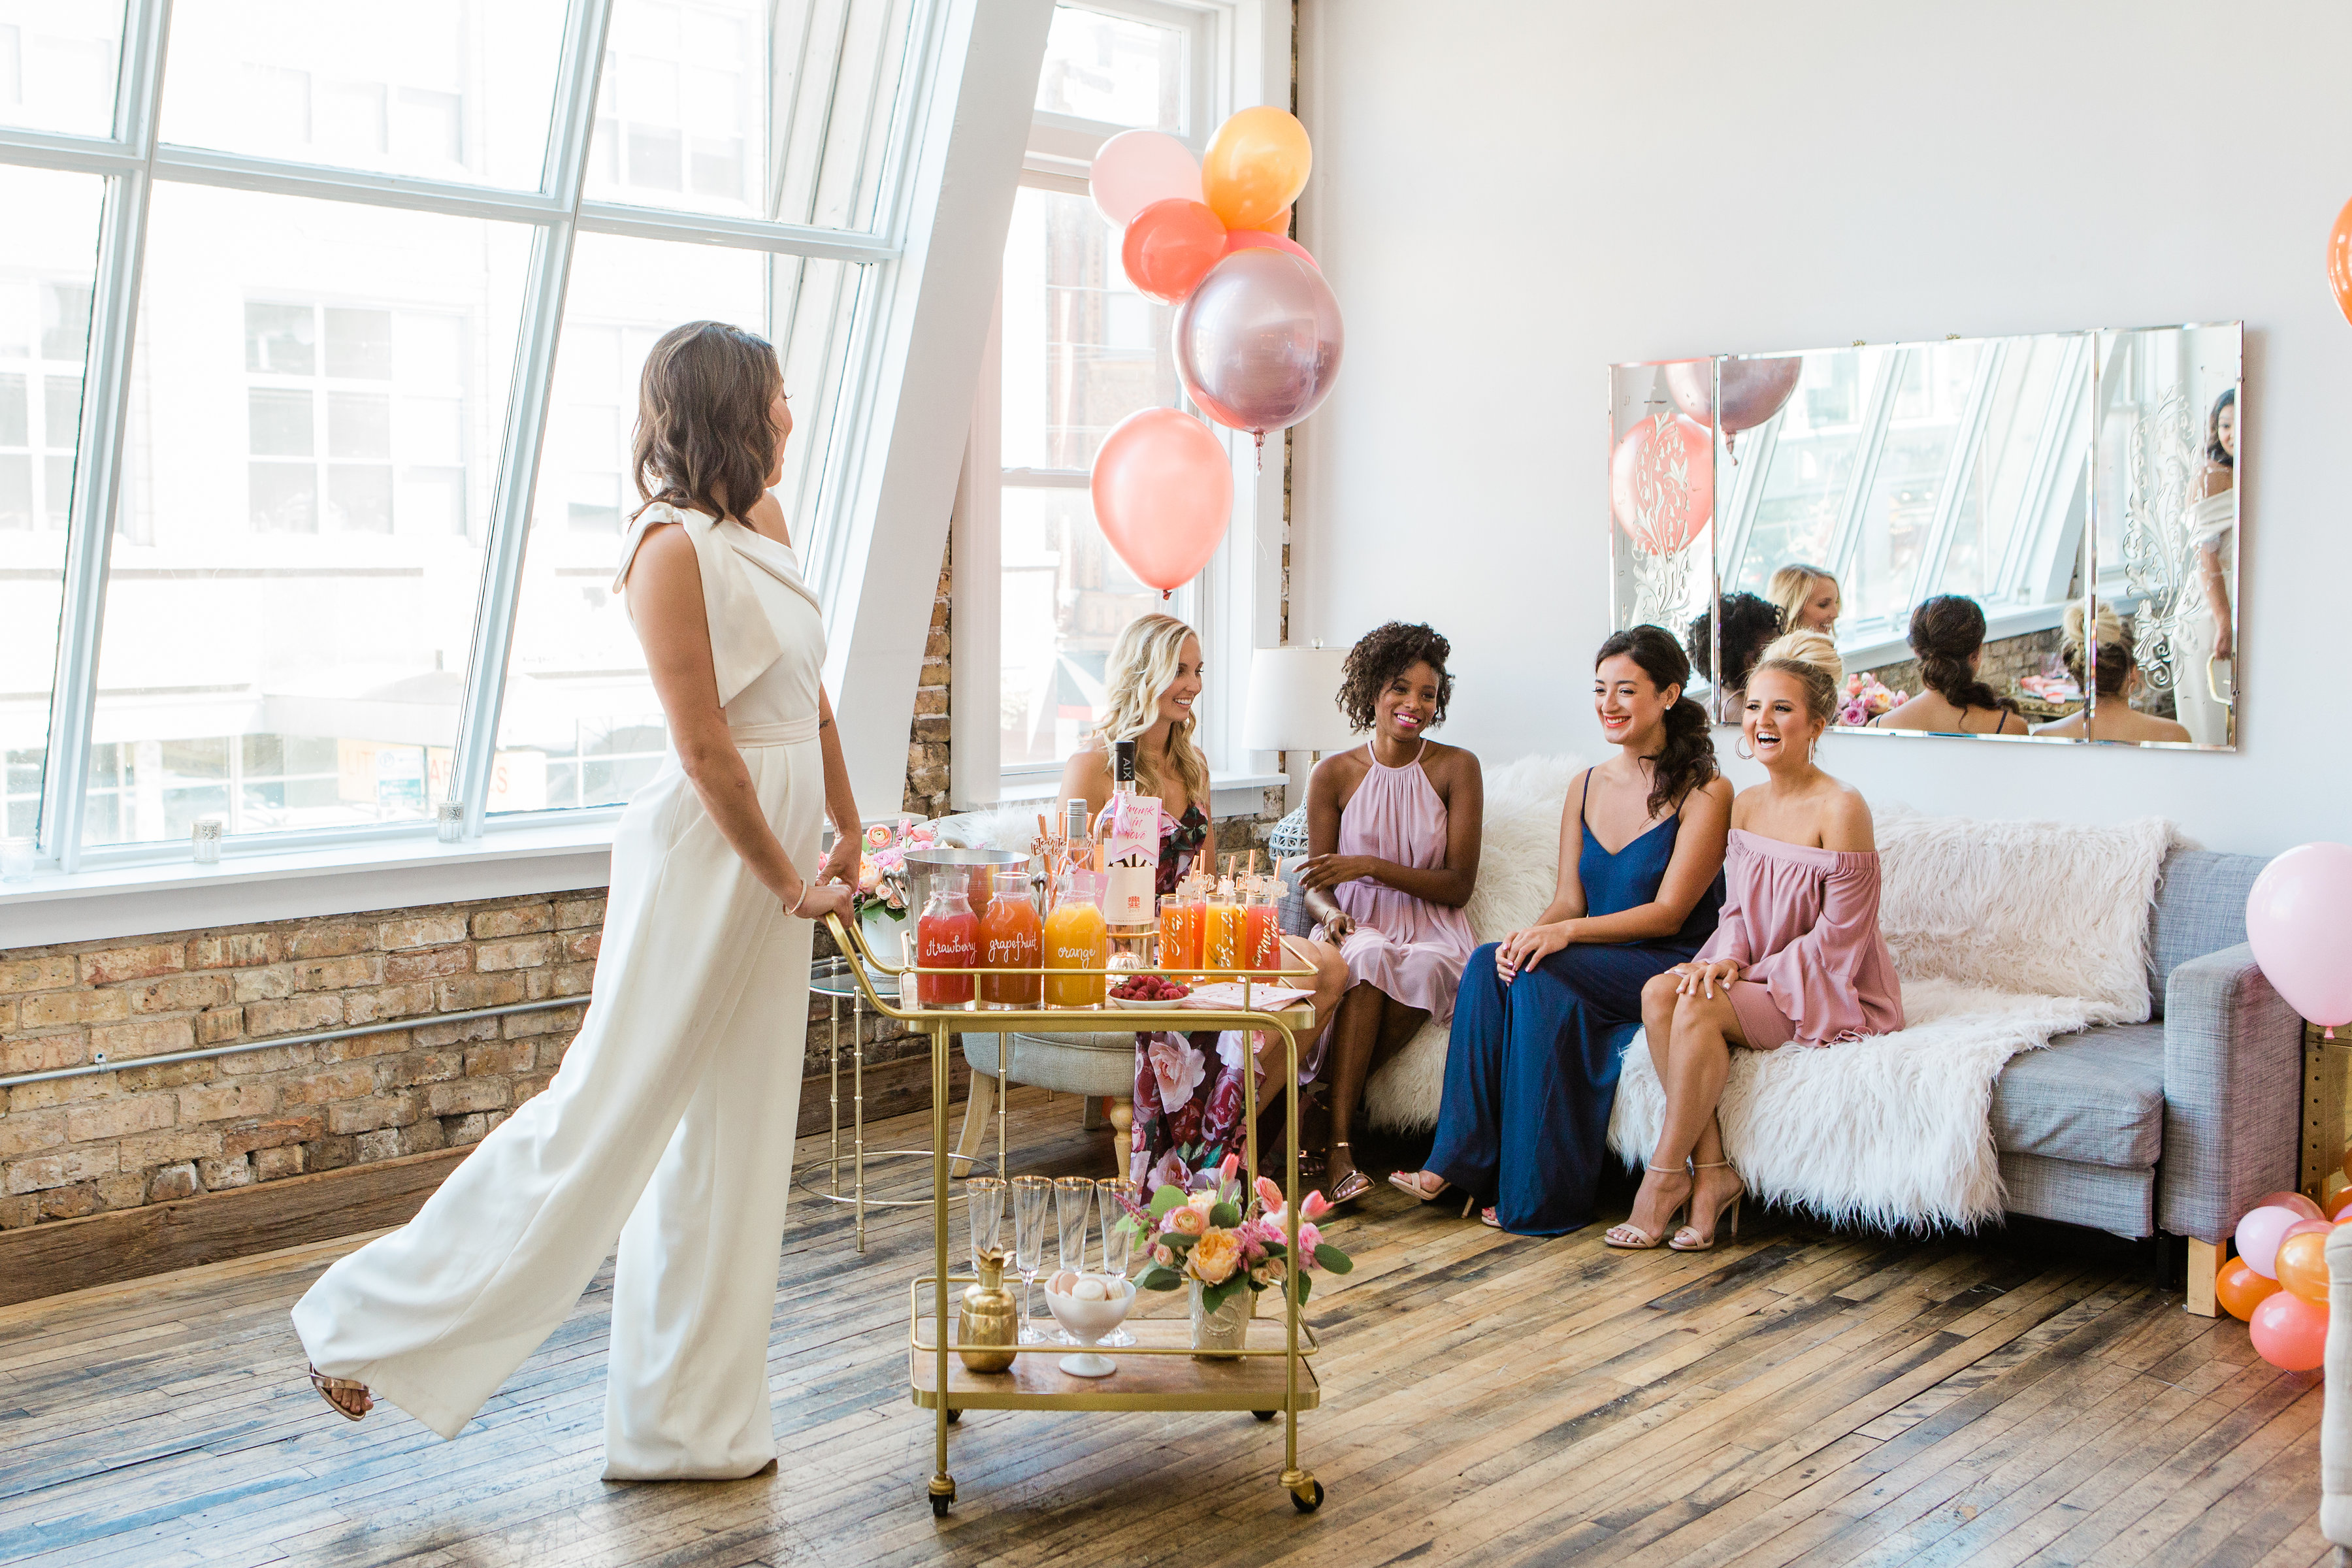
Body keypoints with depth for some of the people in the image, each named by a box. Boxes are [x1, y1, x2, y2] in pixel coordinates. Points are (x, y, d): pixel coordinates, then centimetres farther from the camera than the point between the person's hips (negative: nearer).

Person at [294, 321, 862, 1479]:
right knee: (611, 1112, -3)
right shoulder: (673, 546, -16)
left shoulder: (765, 526, 10)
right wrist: (790, 882, -13)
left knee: (732, 1142, 11)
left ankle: (687, 1425, 22)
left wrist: (845, 831, 16)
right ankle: (374, 1323, 13)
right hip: (704, 859, -9)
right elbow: (704, 750, -19)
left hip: (778, 854, 9)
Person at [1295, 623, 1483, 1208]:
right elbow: (1316, 886, 6)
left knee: (1427, 966, -37)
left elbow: (1458, 885, -3)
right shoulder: (1334, 775, 4)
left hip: (1432, 933, 0)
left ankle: (1326, 1110, -27)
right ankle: (1340, 1145, -38)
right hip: (1358, 930, 0)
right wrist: (1331, 914, -19)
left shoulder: (1457, 768, 1)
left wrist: (1371, 866, -15)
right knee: (1368, 953, -37)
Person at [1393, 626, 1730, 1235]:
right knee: (1491, 961, -24)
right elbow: (1568, 901, 9)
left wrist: (1566, 933, -25)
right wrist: (1533, 933, -15)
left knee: (1538, 974, -30)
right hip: (1597, 972, 6)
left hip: (1671, 972, -6)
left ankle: (1537, 1196, -24)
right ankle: (1459, 1165, -25)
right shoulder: (1585, 788, 13)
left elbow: (1668, 913, -14)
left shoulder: (1705, 792, -7)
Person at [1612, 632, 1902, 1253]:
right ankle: (1711, 1172, -18)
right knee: (1660, 992, -21)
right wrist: (1726, 960, -10)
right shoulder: (1746, 805, 8)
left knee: (1700, 1008, -29)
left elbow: (1839, 936, -15)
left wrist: (1754, 972, -14)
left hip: (1832, 992, -7)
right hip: (1760, 978, 7)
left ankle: (1666, 1175, -15)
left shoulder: (1841, 809, -16)